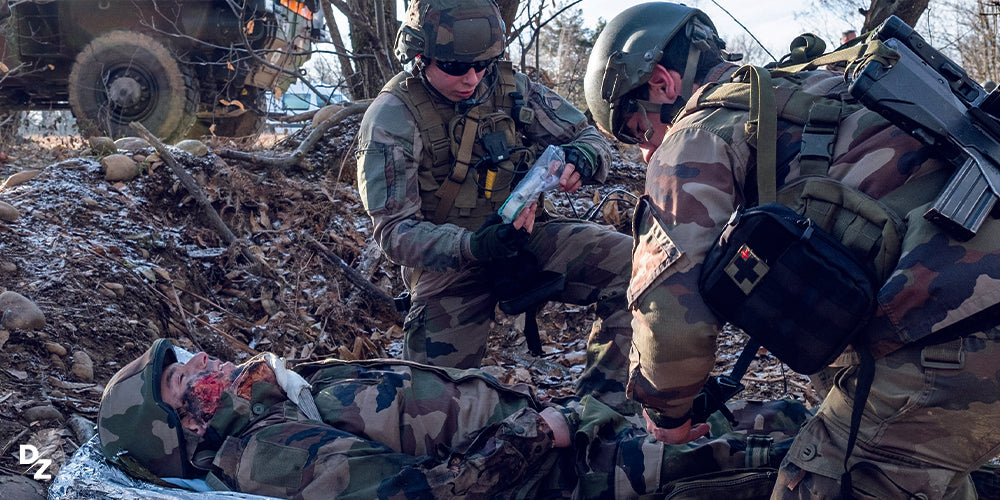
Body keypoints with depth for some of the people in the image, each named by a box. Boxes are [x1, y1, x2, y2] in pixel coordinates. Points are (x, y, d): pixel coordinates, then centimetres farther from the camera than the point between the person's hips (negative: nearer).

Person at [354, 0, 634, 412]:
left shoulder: (507, 86, -4)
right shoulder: (390, 119, -16)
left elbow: (591, 137, 3)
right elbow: (394, 232, -19)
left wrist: (581, 161, -24)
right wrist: (473, 247, -38)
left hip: (524, 238, 3)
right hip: (449, 260, -3)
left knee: (629, 262, -21)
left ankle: (599, 402, -9)